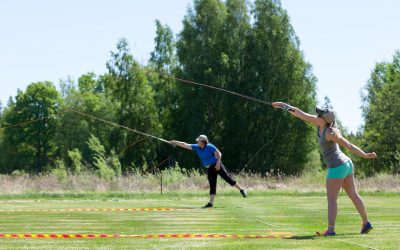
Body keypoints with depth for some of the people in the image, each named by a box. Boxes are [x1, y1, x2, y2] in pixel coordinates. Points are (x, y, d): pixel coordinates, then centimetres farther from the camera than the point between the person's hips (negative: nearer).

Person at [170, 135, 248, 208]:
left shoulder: (210, 147, -12)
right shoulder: (197, 147, 5)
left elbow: (219, 154, -13)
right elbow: (185, 145, 6)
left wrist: (218, 163, -25)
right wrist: (175, 142, 3)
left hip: (216, 165, -6)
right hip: (209, 168, 6)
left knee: (227, 177, -12)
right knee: (212, 185, 3)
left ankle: (241, 190, -2)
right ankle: (211, 203, 0)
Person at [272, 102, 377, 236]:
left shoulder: (330, 133, -21)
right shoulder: (320, 123, 2)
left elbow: (349, 146, -18)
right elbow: (302, 115, 9)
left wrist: (366, 156, -15)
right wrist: (285, 106, 8)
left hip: (337, 167, -10)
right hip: (346, 164, 10)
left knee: (331, 199, -7)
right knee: (353, 195, 17)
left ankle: (330, 229, -11)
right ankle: (366, 223, 25)